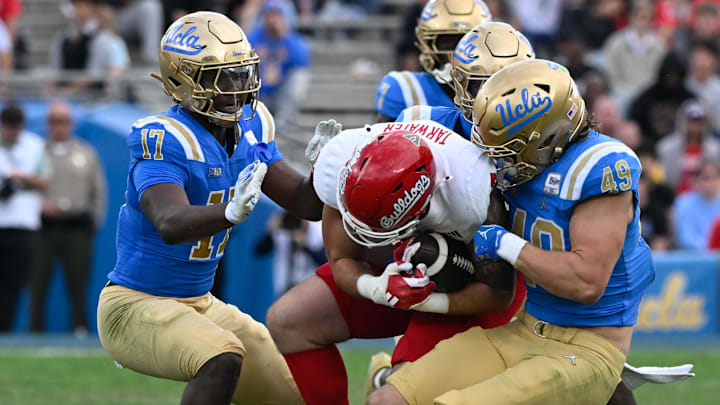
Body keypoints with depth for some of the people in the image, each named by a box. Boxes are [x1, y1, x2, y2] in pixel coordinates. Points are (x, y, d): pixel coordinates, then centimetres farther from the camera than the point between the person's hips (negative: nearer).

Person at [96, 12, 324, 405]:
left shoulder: (249, 129, 2)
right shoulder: (164, 140, -22)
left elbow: (307, 205, 5)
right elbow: (171, 225, -38)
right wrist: (230, 213, -56)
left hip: (198, 304, 9)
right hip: (134, 305, -9)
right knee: (224, 359, -34)